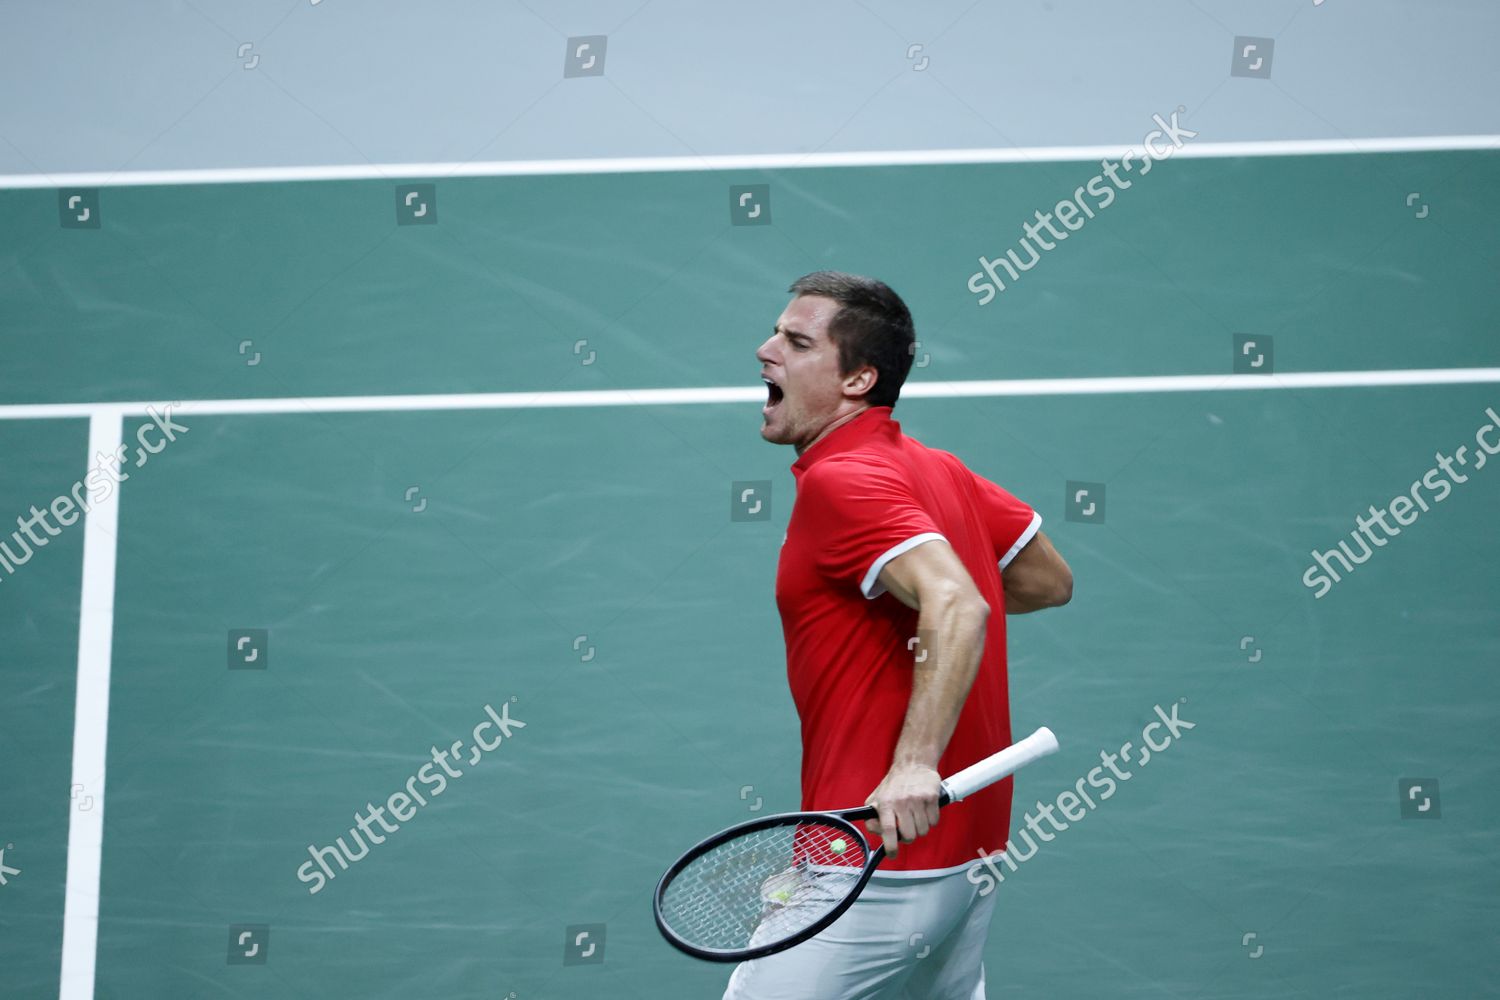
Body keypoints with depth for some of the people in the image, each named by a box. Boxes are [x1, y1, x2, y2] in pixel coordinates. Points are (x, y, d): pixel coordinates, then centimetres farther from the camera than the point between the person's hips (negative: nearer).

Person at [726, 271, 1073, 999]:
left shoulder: (839, 482, -15)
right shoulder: (938, 469, 10)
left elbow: (959, 606, -29)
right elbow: (1050, 580, 20)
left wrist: (914, 763, -39)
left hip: (880, 852, -10)